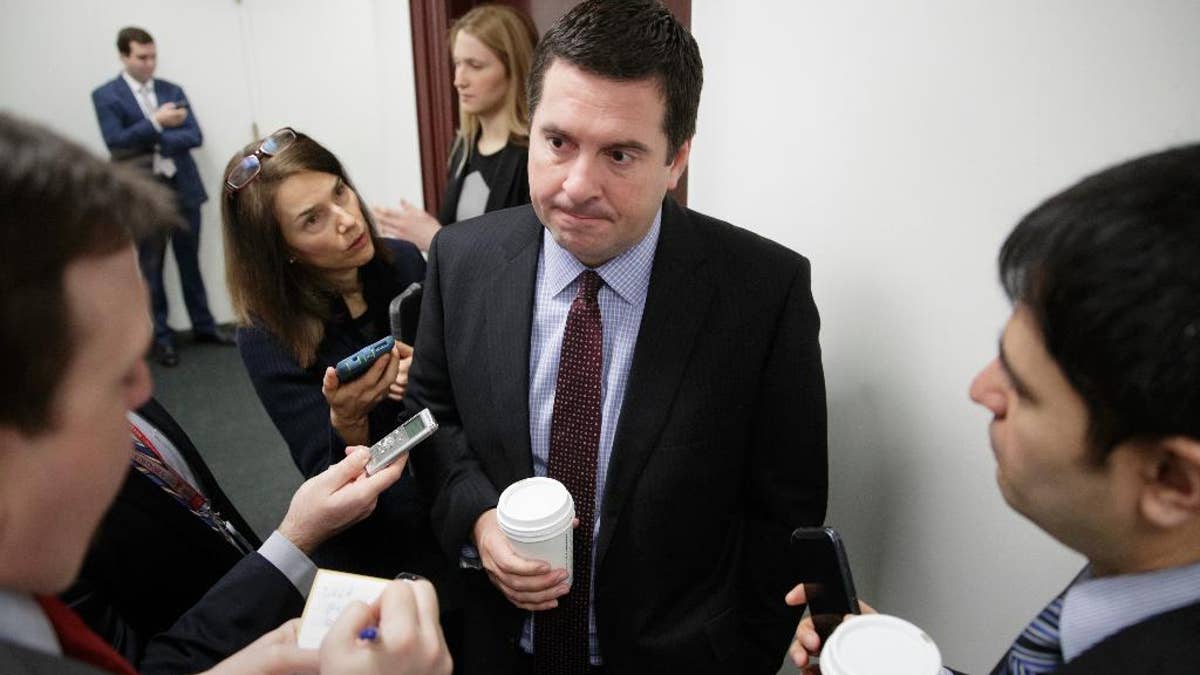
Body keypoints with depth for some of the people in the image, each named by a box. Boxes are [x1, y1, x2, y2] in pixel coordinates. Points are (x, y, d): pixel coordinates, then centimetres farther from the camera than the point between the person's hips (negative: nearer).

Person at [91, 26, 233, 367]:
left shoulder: (172, 90, 9)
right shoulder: (105, 95, 0)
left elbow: (194, 136, 0)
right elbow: (115, 141, -12)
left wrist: (153, 143, -12)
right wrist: (156, 123, -17)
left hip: (183, 188, 3)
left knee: (190, 263, 12)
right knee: (151, 268, 5)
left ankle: (203, 326, 23)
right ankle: (161, 337, 13)